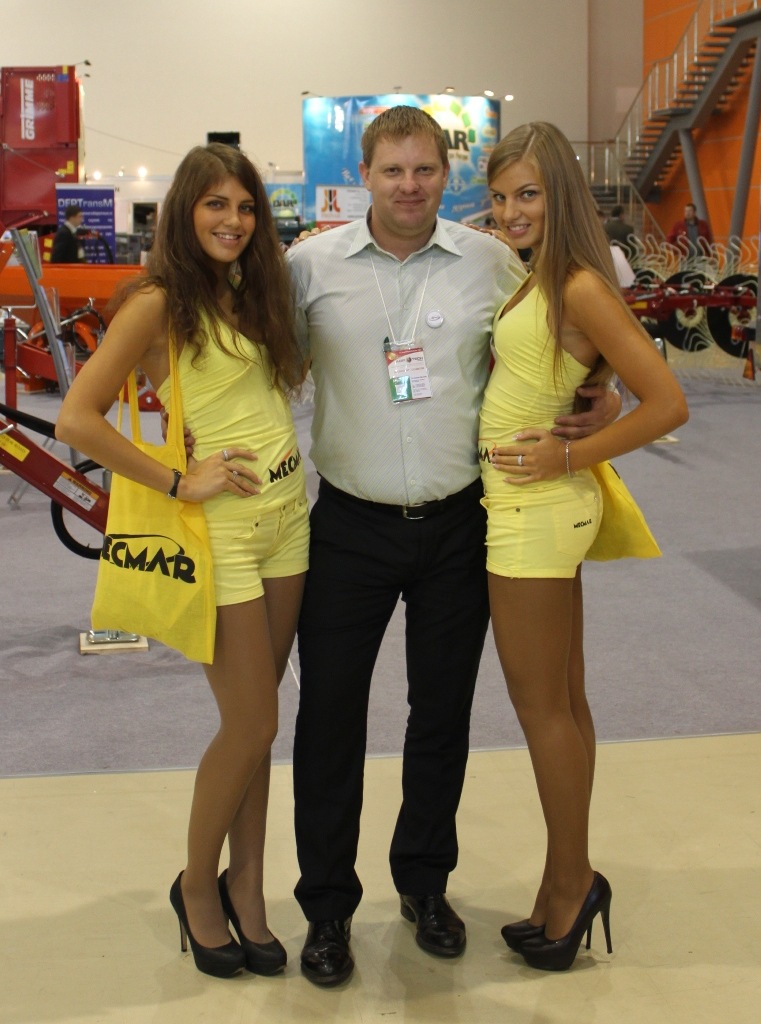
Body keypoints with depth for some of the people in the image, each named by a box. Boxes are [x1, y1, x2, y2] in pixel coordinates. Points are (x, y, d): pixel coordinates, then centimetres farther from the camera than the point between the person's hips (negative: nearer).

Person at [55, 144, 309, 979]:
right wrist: (177, 483, -15)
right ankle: (197, 887, 22)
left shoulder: (251, 291, 11)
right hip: (220, 526, -6)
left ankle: (245, 890, 24)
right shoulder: (160, 301, -11)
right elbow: (76, 419, -18)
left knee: (253, 723, 12)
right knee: (251, 725, 0)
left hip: (285, 512, 6)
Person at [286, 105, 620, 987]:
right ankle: (327, 905, 22)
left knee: (443, 711, 13)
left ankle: (424, 880, 35)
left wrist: (599, 405, -6)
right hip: (351, 526, -1)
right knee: (329, 714, 4)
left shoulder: (491, 263, 0)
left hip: (457, 524, 1)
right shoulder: (312, 264, -2)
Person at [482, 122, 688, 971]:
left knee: (542, 709, 2)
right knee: (564, 703, 15)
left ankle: (569, 884, 18)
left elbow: (666, 404, -20)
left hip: (534, 514, -10)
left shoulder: (580, 288, -18)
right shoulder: (539, 281, 8)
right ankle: (571, 884, 27)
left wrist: (569, 457, -17)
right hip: (537, 511, 10)